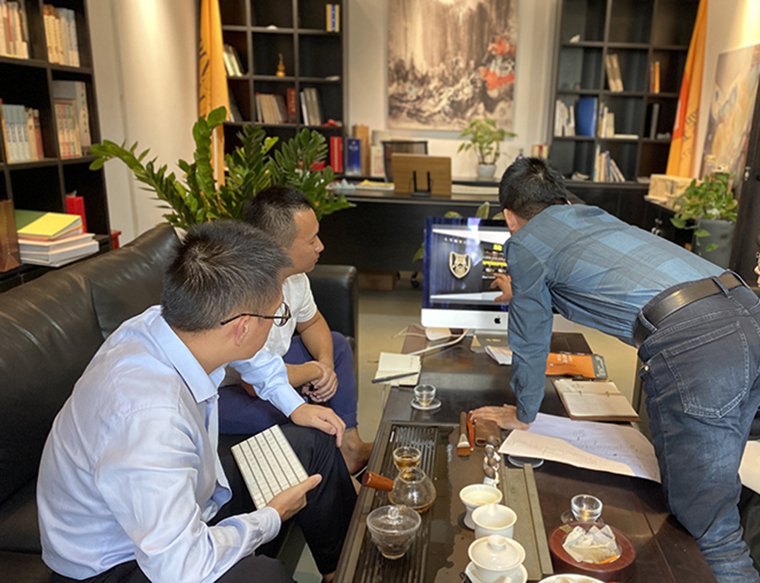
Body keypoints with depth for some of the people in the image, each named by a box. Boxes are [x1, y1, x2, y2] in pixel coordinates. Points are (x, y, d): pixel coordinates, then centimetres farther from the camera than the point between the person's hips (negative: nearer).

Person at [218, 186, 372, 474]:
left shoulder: (293, 274, -9)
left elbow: (311, 323, 11)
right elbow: (259, 382, -36)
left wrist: (326, 364, -9)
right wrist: (314, 371, -18)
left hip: (259, 364, 9)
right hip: (214, 393, -9)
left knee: (337, 345, 10)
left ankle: (350, 445, 10)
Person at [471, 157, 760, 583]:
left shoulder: (525, 243, 8)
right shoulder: (593, 213, 29)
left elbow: (532, 341, 14)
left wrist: (522, 415, 30)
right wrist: (523, 292, 67)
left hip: (695, 348, -9)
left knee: (709, 528, 2)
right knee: (717, 479, 24)